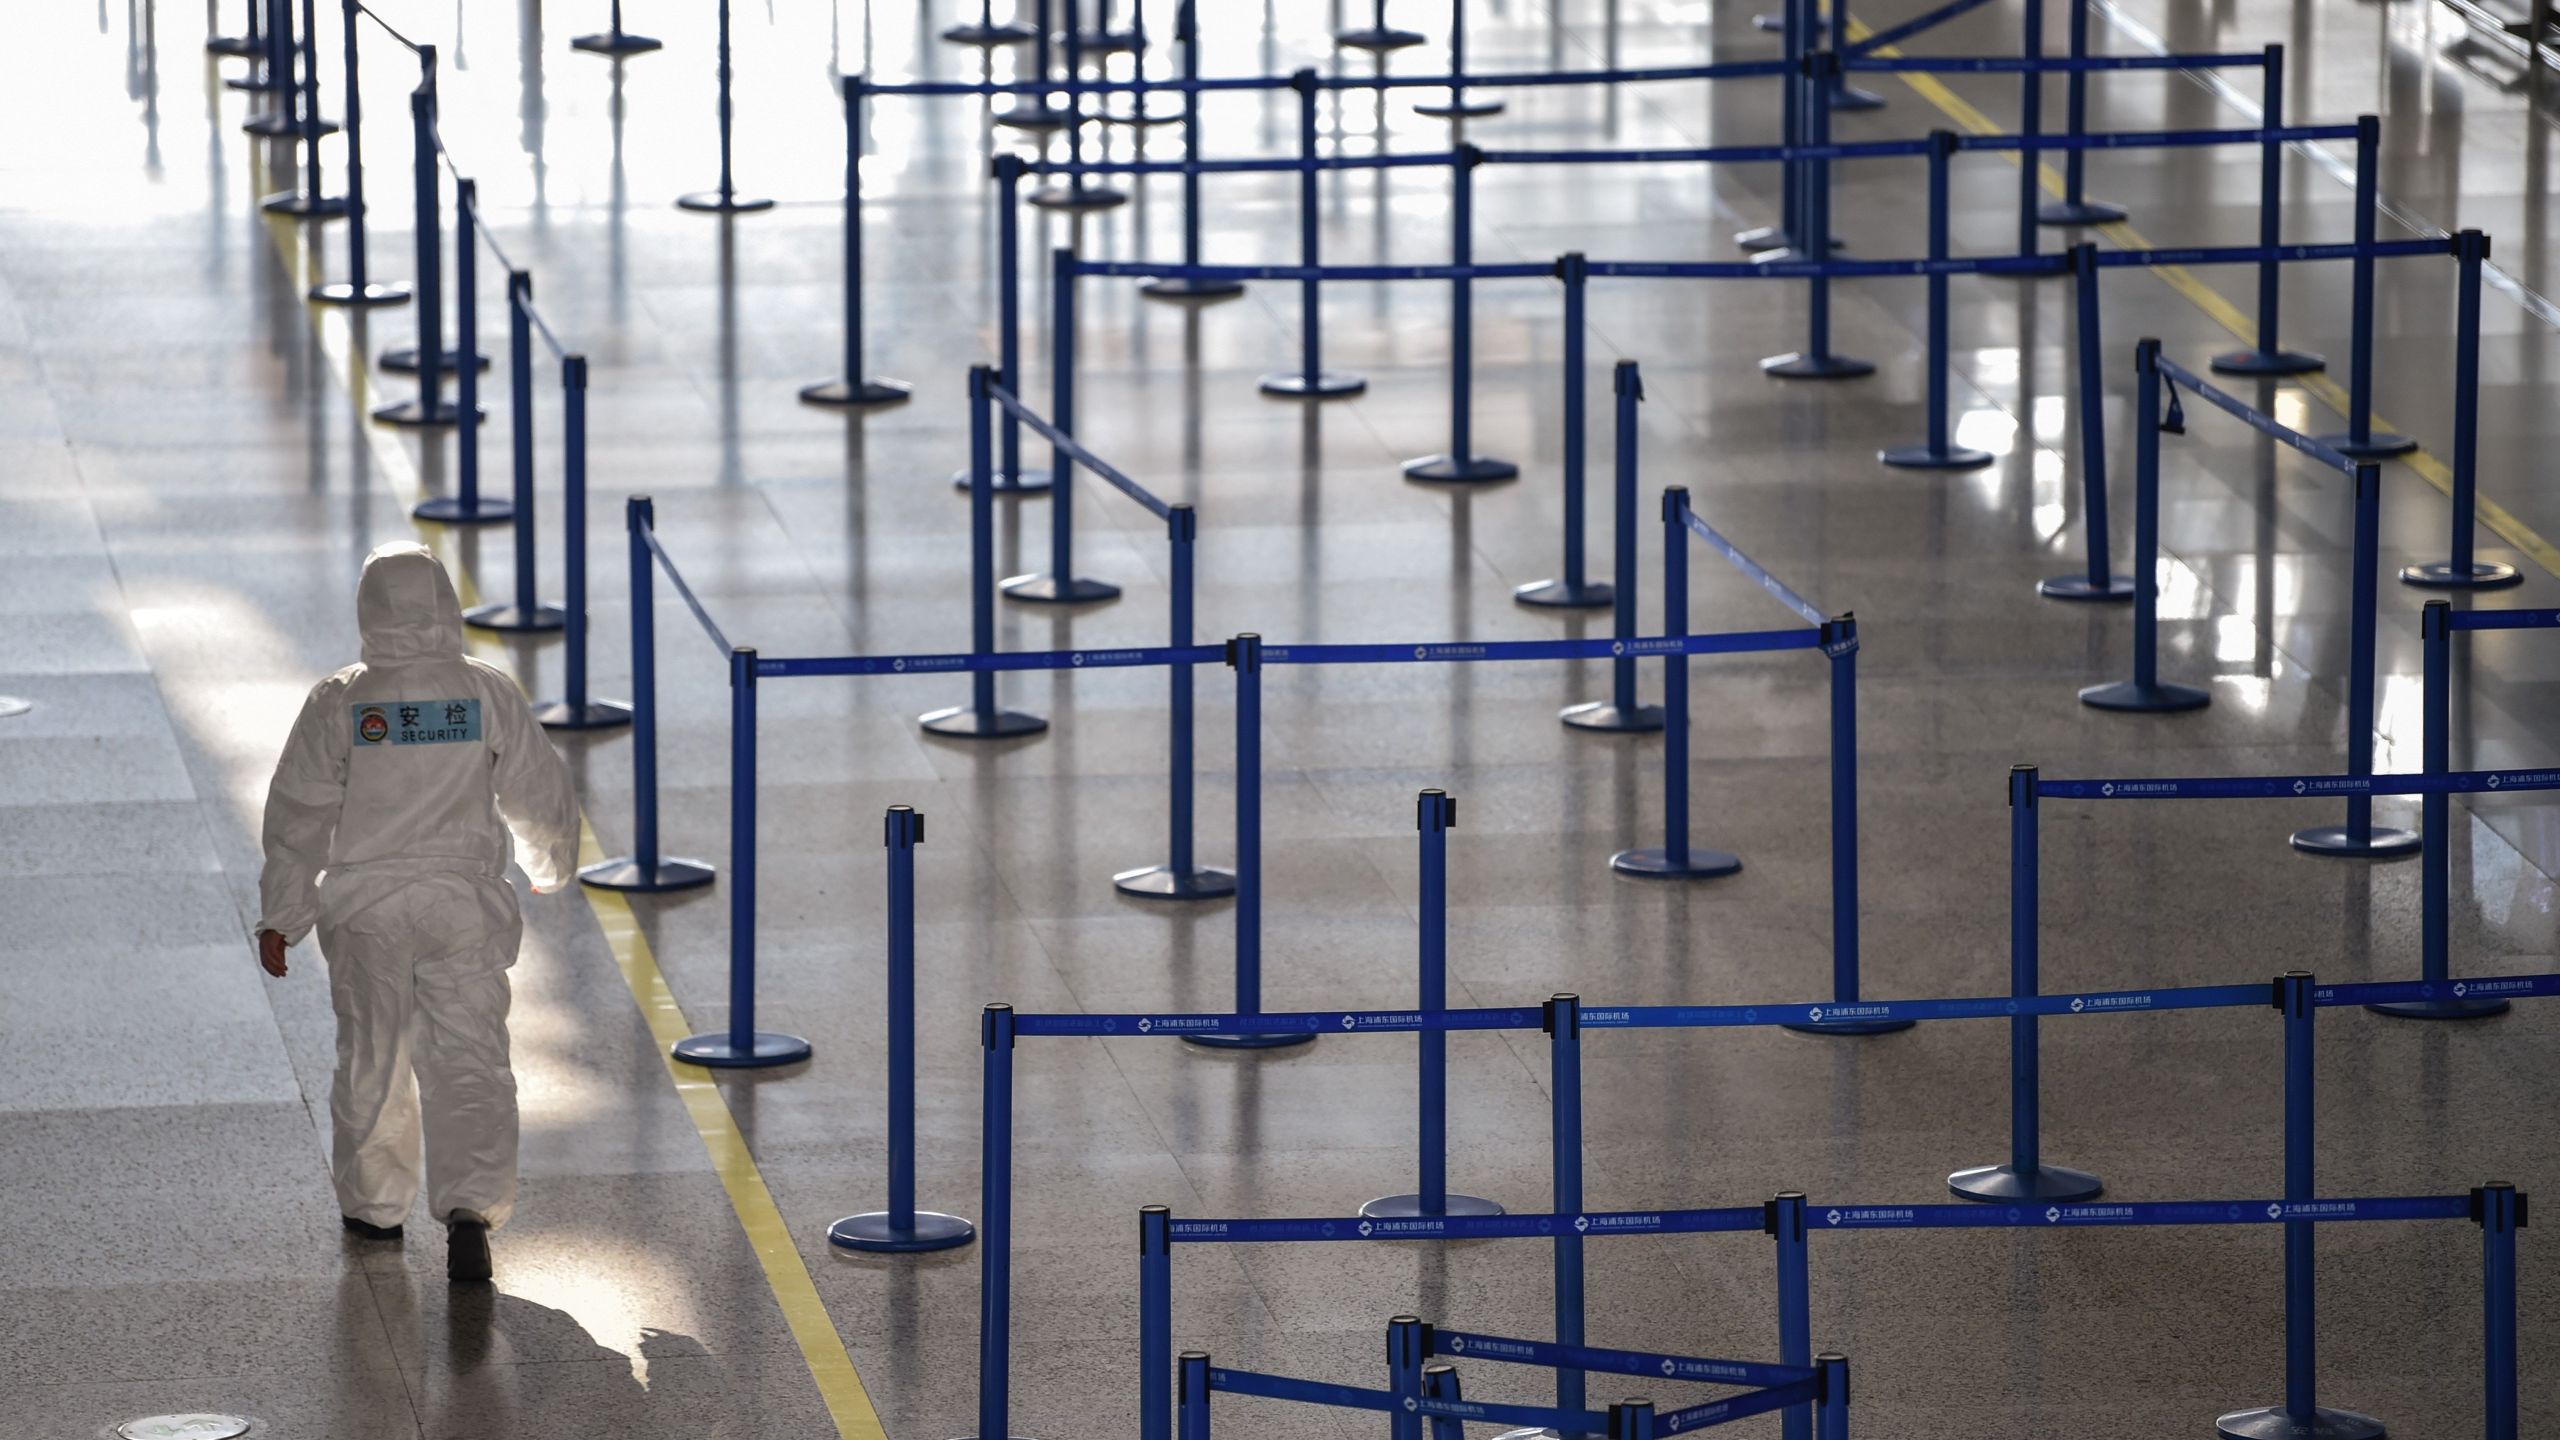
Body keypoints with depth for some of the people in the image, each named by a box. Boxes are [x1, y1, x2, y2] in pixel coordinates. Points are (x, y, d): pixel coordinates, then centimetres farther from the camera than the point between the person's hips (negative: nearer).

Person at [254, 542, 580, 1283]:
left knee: (371, 1059, 16)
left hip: (365, 907, 0)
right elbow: (539, 794, 5)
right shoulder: (488, 694, -6)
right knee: (468, 1061, 0)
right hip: (464, 904, 0)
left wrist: (280, 917, 5)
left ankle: (372, 1206, 30)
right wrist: (550, 863, 26)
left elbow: (299, 817, -4)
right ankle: (470, 1206, -17)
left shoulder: (339, 703, -8)